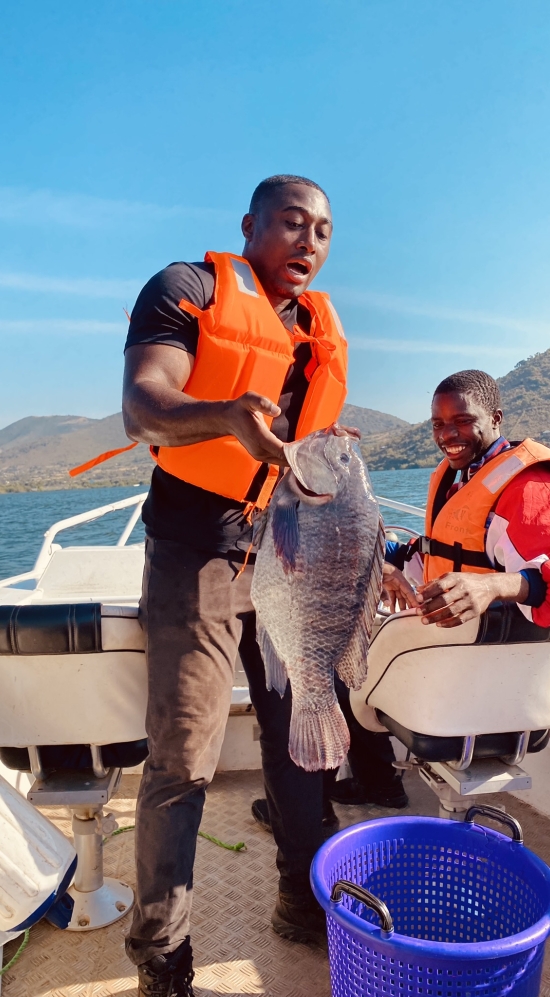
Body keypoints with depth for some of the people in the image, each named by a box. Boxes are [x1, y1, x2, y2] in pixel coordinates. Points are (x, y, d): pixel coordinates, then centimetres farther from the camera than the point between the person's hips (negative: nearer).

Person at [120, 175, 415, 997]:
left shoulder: (321, 328, 15)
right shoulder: (188, 290, -2)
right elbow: (142, 405, -19)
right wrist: (226, 416, -40)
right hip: (199, 550, -6)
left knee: (300, 736, 12)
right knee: (182, 760, -2)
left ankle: (303, 905, 32)